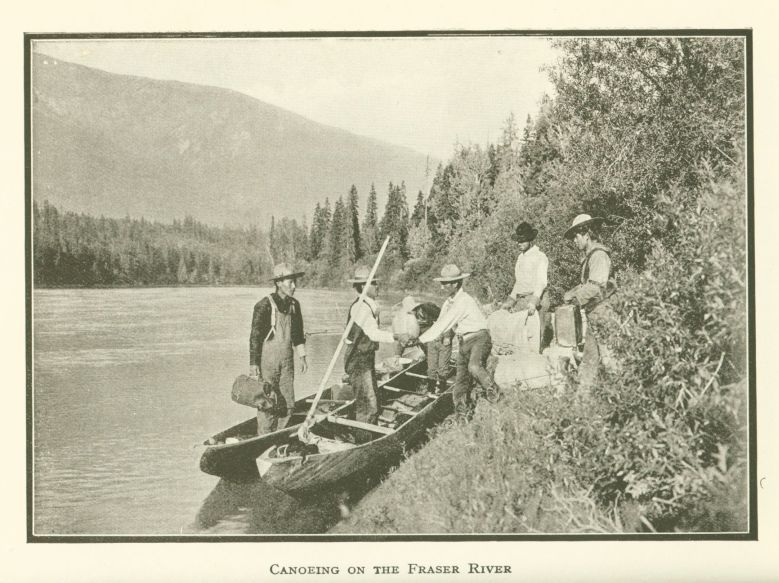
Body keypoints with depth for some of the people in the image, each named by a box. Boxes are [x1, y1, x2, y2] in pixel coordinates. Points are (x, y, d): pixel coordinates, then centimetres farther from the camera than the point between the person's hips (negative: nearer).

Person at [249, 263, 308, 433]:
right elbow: (255, 336, -12)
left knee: (288, 404, 6)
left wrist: (302, 355, 15)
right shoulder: (264, 305, -13)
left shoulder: (294, 304, 8)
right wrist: (253, 364, -14)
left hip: (287, 361, 6)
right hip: (267, 360, -6)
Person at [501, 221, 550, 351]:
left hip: (536, 299, -7)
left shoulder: (539, 257, -5)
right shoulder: (521, 257, 20)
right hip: (521, 300, 7)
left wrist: (534, 301, -29)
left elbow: (541, 282, -16)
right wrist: (511, 300, 16)